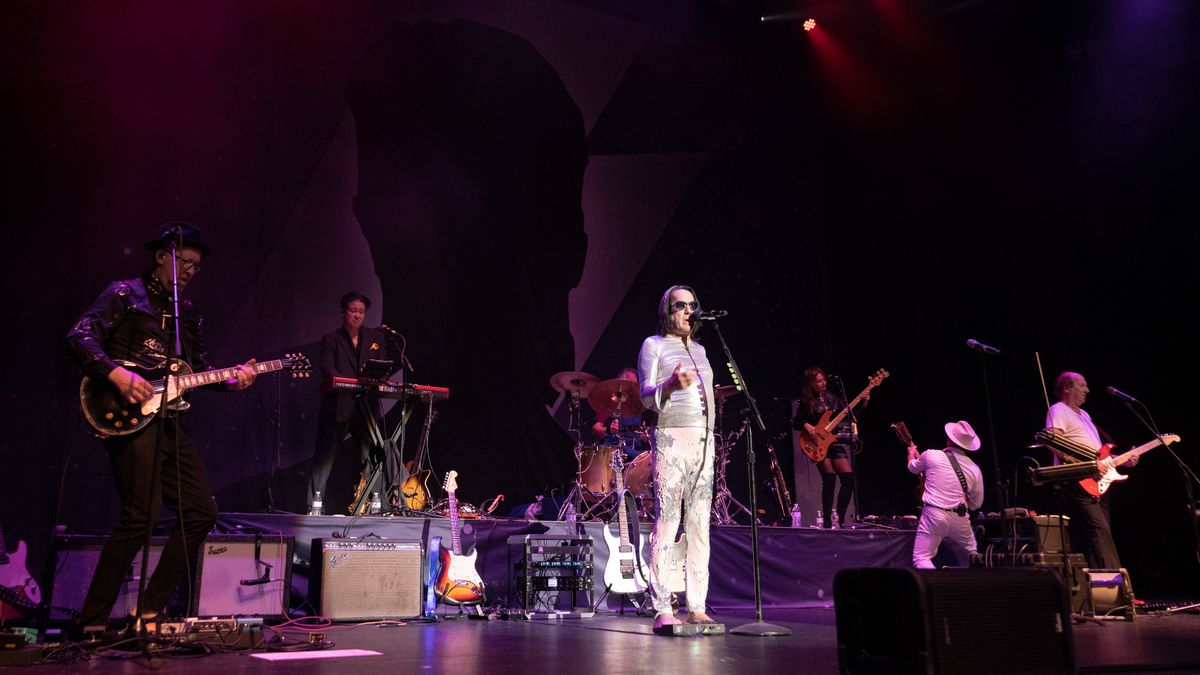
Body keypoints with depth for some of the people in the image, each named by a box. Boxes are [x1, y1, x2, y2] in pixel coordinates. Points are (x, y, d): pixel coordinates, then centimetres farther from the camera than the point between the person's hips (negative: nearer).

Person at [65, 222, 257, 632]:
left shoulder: (189, 315, 22)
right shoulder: (126, 294, 1)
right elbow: (79, 337, -9)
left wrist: (229, 380, 4)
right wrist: (118, 374, -22)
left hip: (169, 424, 8)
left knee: (201, 512, 3)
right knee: (142, 517, -16)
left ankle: (151, 608, 12)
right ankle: (91, 621, -2)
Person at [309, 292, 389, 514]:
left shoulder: (376, 337, 15)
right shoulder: (331, 339, 6)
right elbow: (327, 370, -7)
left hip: (367, 407, 3)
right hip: (337, 407, -3)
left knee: (371, 458, 1)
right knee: (324, 458, -2)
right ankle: (313, 506, 2)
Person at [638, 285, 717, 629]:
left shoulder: (699, 349, 23)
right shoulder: (653, 345, 5)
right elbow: (646, 396, -4)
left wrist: (712, 438, 18)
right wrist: (672, 385, -23)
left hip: (704, 440, 6)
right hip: (671, 437, -6)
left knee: (699, 525, 3)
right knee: (667, 521, -11)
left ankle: (696, 607, 5)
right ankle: (662, 609, -9)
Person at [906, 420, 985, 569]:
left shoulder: (931, 455, -4)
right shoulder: (974, 469, 3)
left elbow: (913, 467, 19)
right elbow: (976, 504, 11)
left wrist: (912, 452, 41)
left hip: (934, 515, -3)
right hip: (959, 518, 3)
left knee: (921, 559, -1)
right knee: (973, 555, 29)